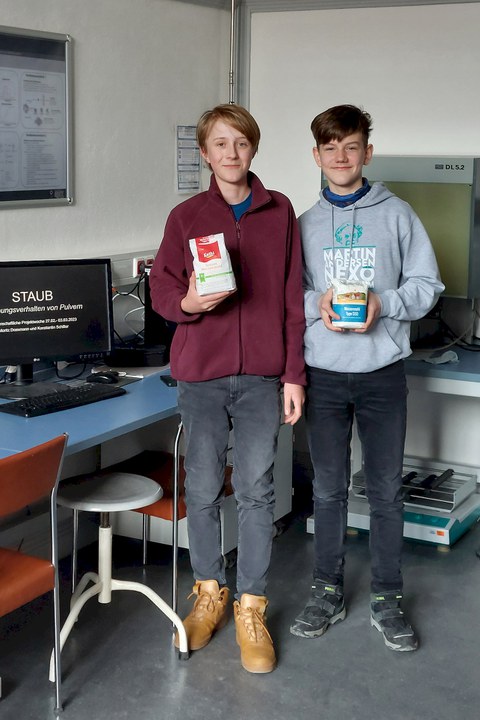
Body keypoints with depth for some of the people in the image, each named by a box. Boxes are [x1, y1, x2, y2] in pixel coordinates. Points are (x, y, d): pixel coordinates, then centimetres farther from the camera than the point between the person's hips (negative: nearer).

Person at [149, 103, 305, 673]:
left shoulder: (280, 213, 6)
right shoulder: (186, 216, 5)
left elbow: (292, 300, 5)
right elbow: (161, 286, 6)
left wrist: (293, 374, 1)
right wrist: (187, 302, -18)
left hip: (262, 376, 0)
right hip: (201, 374, 0)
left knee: (256, 492, 2)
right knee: (202, 489, 7)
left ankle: (250, 609, 16)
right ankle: (209, 594, 27)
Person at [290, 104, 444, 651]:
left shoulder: (396, 214, 2)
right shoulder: (304, 223, 7)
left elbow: (426, 285, 1)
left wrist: (384, 305, -17)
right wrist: (317, 304, -14)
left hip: (383, 372, -1)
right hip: (324, 373, 1)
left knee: (386, 490, 6)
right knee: (328, 489, 10)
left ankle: (386, 599, 20)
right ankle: (328, 592, 25)